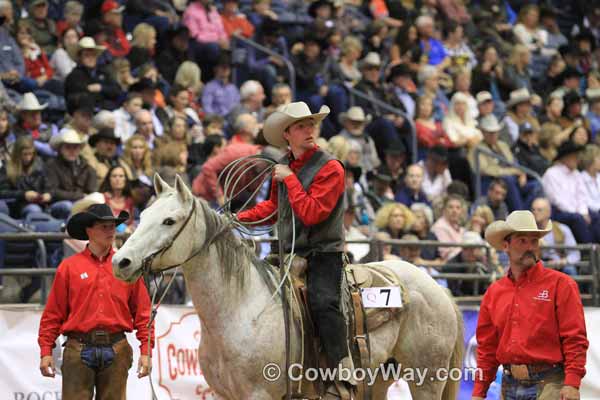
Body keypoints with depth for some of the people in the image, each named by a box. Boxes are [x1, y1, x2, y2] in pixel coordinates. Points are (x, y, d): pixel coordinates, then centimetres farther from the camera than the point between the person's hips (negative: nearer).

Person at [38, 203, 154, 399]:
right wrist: (46, 351, -3)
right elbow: (53, 313, 3)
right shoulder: (69, 267, 3)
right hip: (78, 350, -2)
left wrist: (146, 350, -1)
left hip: (116, 351, 2)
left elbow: (142, 312, 6)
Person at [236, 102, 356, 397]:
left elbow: (311, 213, -21)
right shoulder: (283, 167, 11)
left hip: (324, 253, -8)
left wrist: (290, 179, -16)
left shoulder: (330, 168, -11)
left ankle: (344, 372, -32)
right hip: (290, 255, 8)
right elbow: (274, 206, 28)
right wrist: (239, 218, 16)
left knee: (322, 301, -30)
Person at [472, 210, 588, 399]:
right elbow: (487, 347, 17)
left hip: (549, 384, -5)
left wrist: (572, 384, -17)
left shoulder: (561, 284, -2)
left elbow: (575, 339, -7)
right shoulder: (494, 293, 13)